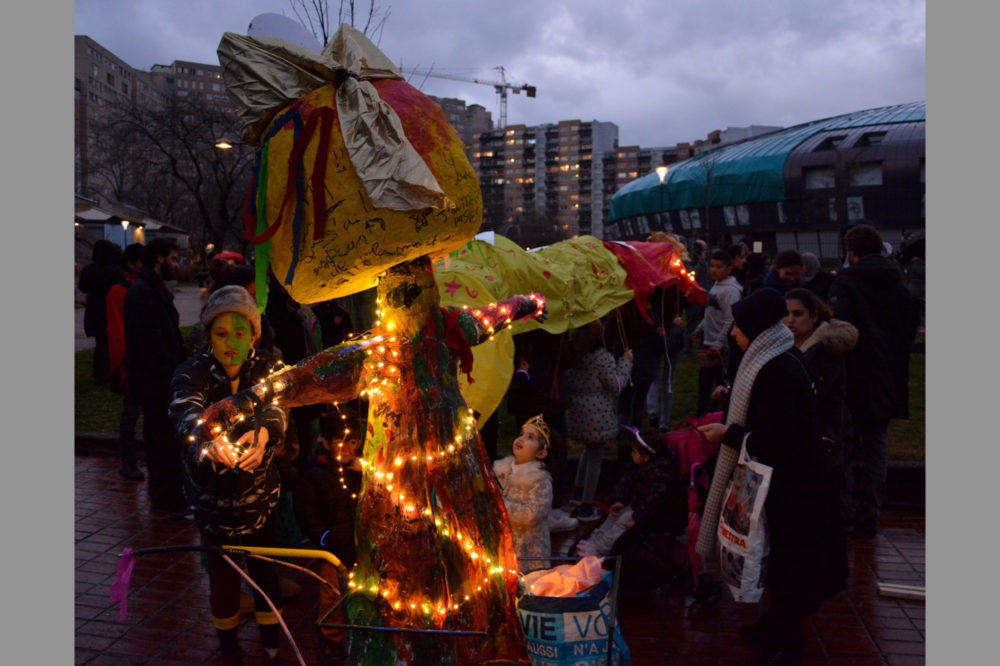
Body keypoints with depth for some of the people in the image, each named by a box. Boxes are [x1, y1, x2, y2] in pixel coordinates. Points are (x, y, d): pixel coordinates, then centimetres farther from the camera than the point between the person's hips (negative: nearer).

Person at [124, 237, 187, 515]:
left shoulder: (155, 289, 17)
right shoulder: (142, 292, -16)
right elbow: (146, 341, -23)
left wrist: (177, 365, 11)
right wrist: (172, 369, -18)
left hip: (158, 380, 11)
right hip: (156, 382, -11)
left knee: (159, 440, 16)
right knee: (167, 442, -6)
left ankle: (161, 497, 26)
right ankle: (173, 502, 2)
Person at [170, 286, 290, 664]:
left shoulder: (267, 367, -11)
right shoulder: (194, 372, -15)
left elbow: (277, 406, -30)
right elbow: (185, 411, -36)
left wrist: (263, 433, -54)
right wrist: (207, 438, -60)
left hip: (259, 492, 1)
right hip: (212, 497, 0)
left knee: (264, 568, 7)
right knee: (222, 572, 9)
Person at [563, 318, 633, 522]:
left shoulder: (571, 353, 2)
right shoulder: (602, 357, -18)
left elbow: (565, 383, 9)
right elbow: (616, 385, -11)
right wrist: (625, 362, -2)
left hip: (575, 411, 7)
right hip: (597, 415, -7)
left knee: (589, 450, 28)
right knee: (595, 458, 5)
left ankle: (577, 492, 34)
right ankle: (586, 508, 13)